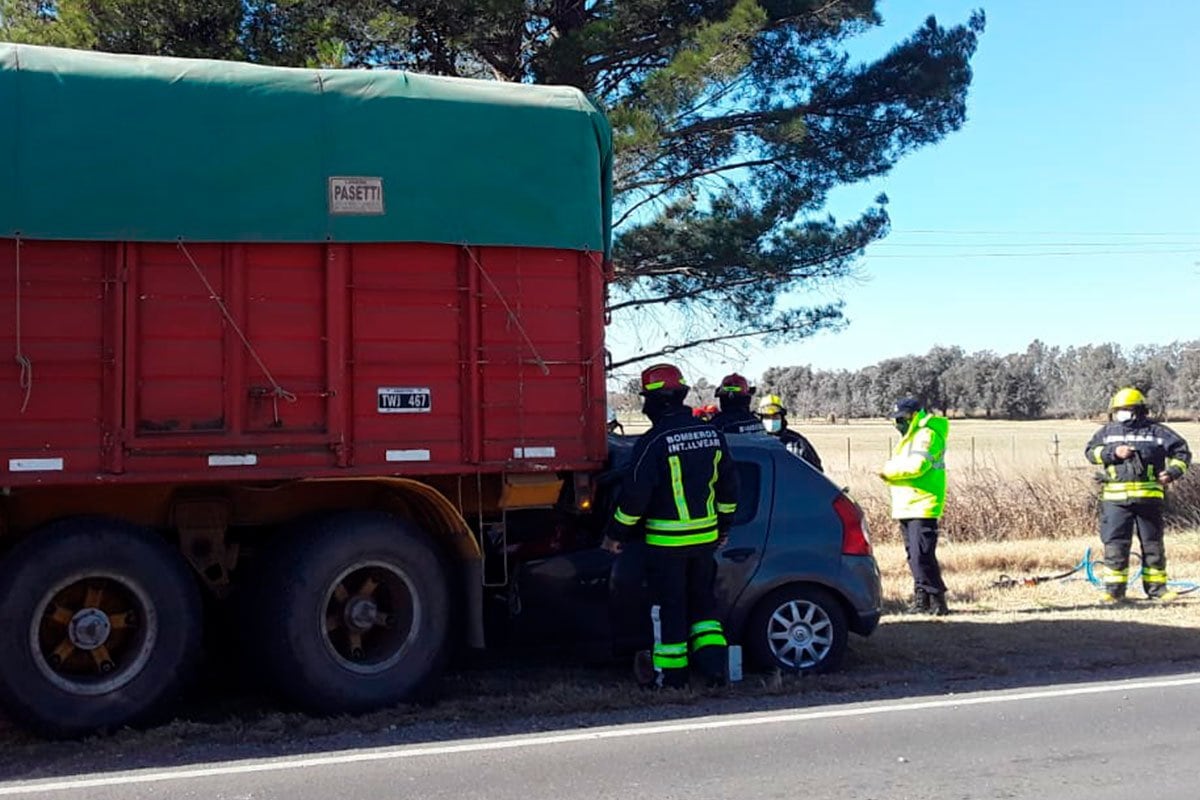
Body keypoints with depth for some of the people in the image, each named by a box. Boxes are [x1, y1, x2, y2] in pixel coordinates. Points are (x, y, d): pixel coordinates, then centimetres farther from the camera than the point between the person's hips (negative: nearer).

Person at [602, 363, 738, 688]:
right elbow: (728, 486, 12)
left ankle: (672, 674, 13)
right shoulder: (711, 434, 5)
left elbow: (635, 494, -16)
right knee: (702, 600, 18)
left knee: (669, 607, 5)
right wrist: (723, 526, 23)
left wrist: (614, 534, -4)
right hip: (705, 536, 6)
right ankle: (714, 664, 14)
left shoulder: (653, 442, -16)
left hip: (666, 542, -6)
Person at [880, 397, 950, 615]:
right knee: (914, 556, 12)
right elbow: (898, 465, 21)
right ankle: (922, 600, 18)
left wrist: (889, 471, -10)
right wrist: (890, 473, -2)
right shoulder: (910, 437, 23)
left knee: (922, 555, -14)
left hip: (922, 506, -10)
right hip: (906, 507, 10)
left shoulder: (927, 435, -10)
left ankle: (937, 601, -10)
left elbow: (917, 465, -23)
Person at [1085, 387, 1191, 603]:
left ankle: (1156, 587, 19)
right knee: (1114, 544, -2)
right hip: (1115, 498, 1)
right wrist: (1113, 452, -13)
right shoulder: (1108, 432, 11)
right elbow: (1091, 451, 2)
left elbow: (1181, 451, 8)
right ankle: (1114, 589, 5)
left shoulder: (1155, 431, 5)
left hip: (1149, 496, 0)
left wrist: (1173, 472, -8)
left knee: (1153, 544, 8)